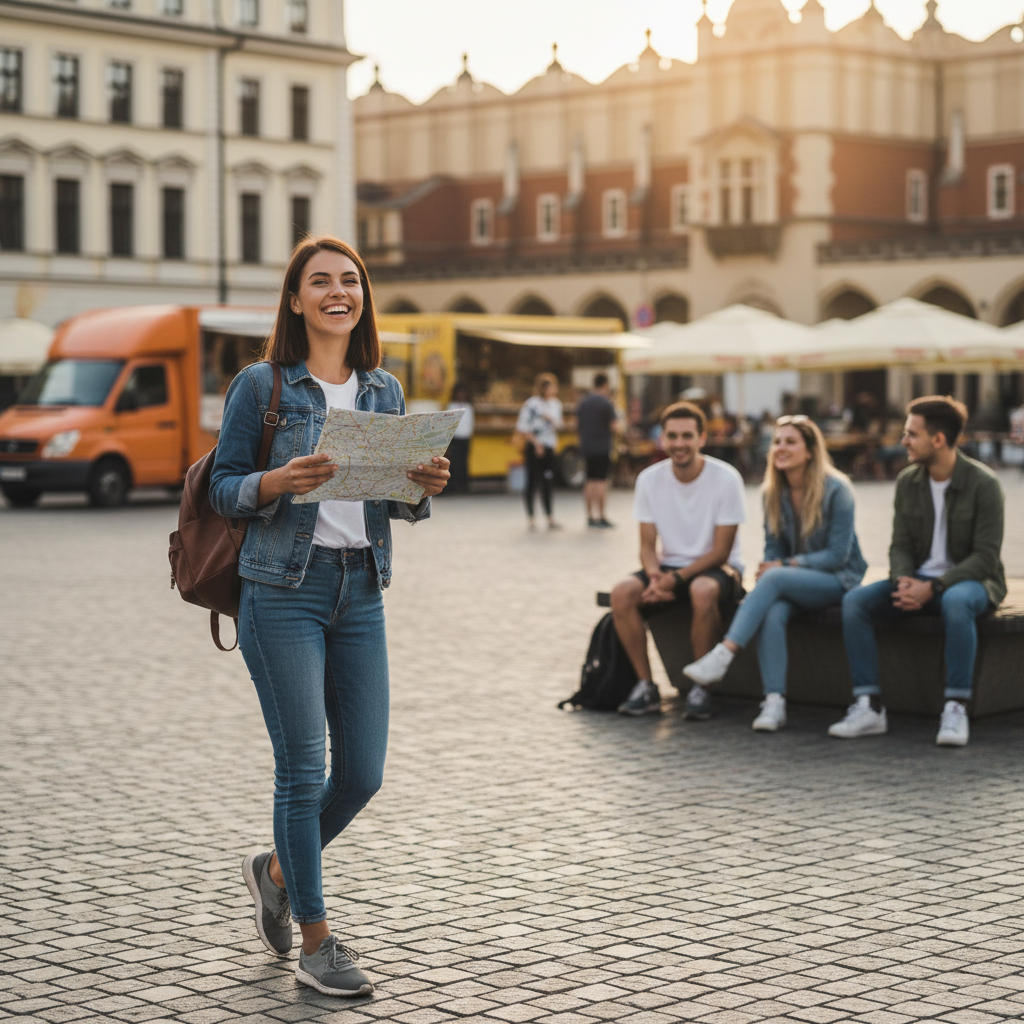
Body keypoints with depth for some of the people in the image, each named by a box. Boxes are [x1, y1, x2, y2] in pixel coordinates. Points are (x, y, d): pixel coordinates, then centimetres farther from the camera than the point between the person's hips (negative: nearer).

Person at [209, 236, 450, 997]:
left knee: (363, 771, 6)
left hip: (361, 591, 5)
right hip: (283, 590, -5)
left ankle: (277, 869, 33)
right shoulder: (261, 385, -3)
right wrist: (280, 483, -21)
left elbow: (399, 502, 15)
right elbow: (224, 489, -2)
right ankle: (316, 941, 10)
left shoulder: (385, 390, 11)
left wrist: (426, 486, -7)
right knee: (303, 766, -3)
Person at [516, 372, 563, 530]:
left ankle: (550, 519, 4)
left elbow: (558, 427, 15)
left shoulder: (555, 404, 10)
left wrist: (551, 419, -7)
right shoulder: (532, 404, -8)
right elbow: (522, 427, -8)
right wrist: (536, 443, -11)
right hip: (534, 447, -5)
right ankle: (530, 517, 8)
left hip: (549, 447, 5)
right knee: (532, 482, -1)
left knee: (548, 483, 4)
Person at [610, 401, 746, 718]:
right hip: (669, 567, 4)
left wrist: (676, 578, -24)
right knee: (622, 592, -25)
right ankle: (645, 686, -14)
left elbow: (721, 551, -12)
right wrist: (655, 576, -21)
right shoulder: (649, 480, -2)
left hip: (718, 568, -4)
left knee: (703, 590, -39)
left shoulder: (726, 479, -13)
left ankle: (700, 687, -22)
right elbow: (647, 546, 2)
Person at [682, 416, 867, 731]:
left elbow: (838, 554, -13)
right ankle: (774, 702, -36)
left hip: (838, 580, -4)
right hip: (793, 582, 4)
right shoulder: (773, 492, 5)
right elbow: (773, 548, 11)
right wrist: (768, 569, -12)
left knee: (775, 579, -33)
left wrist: (785, 565, -19)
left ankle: (722, 655, -40)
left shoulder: (836, 490, -11)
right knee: (772, 613, -31)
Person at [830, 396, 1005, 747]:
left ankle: (955, 709, -36)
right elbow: (900, 546, 6)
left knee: (956, 601, -42)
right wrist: (903, 581, -18)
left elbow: (985, 557, -16)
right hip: (919, 580, 5)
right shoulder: (907, 482, 4)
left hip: (969, 580, -5)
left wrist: (933, 587, -27)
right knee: (855, 600, -19)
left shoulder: (982, 484, -13)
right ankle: (869, 707, -22)